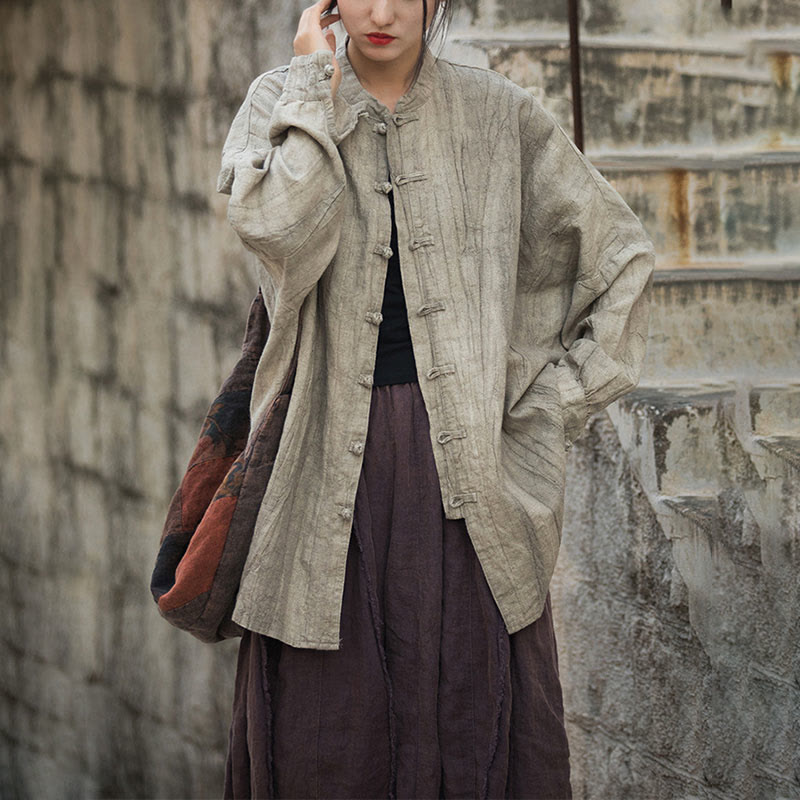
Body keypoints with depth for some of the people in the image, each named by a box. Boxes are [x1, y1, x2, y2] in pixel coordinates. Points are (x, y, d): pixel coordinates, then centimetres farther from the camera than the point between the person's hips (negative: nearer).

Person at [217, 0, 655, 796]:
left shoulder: (497, 114, 4)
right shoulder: (283, 101, 5)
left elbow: (623, 256, 9)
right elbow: (276, 229, -17)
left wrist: (548, 408, 4)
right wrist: (316, 81, -9)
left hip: (465, 458, 0)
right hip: (332, 453, 0)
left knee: (471, 698, 0)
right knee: (326, 716, 2)